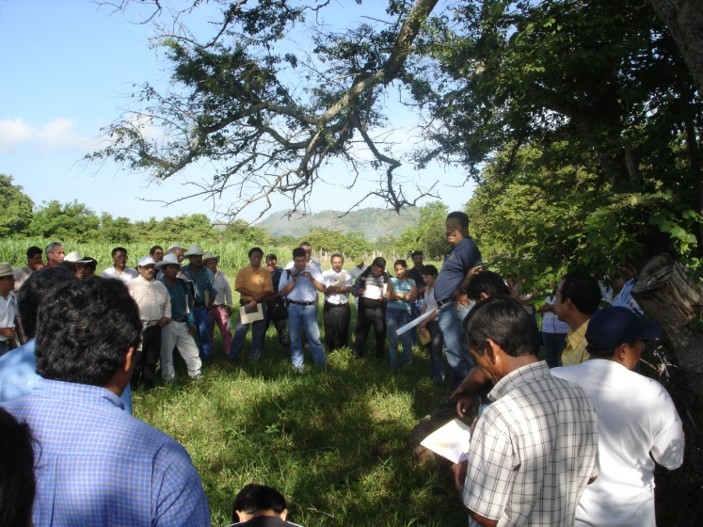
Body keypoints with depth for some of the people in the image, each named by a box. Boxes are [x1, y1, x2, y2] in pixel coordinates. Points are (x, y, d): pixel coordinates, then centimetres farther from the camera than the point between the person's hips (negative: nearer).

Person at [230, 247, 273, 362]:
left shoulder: (266, 272, 2)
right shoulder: (243, 271, 0)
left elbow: (268, 290, -5)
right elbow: (239, 287, -11)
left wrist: (256, 301, -17)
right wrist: (254, 294, -19)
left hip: (261, 305, 1)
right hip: (246, 304, -1)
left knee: (258, 333, 8)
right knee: (240, 331, 1)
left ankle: (255, 358, 18)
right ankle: (232, 357, 10)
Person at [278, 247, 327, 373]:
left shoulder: (313, 271, 3)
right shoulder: (287, 273, 3)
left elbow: (322, 289, -2)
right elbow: (282, 292, -3)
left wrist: (311, 278, -17)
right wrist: (293, 280, -13)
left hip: (309, 307, -1)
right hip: (293, 307, 1)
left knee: (314, 336, -2)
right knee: (295, 337, 8)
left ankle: (322, 363, 6)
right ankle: (297, 364, 18)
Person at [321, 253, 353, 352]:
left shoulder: (347, 274, 4)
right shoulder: (325, 274, -2)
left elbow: (349, 289, -10)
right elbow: (325, 290, -13)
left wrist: (333, 288, -17)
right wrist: (342, 289, -16)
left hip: (343, 307, 2)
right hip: (329, 307, -2)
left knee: (343, 331, 11)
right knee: (330, 331, 7)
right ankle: (330, 352, 19)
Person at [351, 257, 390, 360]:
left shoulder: (387, 278, -3)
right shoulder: (363, 275, 0)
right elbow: (353, 289, 6)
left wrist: (385, 297, -18)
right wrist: (358, 291, -16)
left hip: (379, 309, 0)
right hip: (364, 308, 1)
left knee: (380, 332, 9)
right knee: (361, 331, 9)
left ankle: (380, 356, 24)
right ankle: (357, 354, 22)